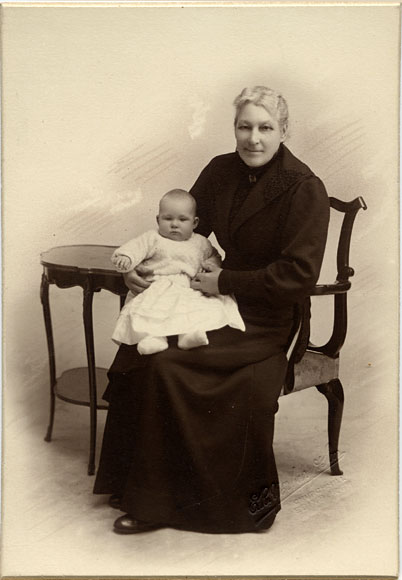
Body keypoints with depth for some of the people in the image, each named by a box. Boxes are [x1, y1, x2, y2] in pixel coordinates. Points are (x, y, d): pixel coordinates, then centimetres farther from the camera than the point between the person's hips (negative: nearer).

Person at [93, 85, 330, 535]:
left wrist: (225, 283, -17)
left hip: (270, 318, -6)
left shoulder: (305, 190, -14)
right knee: (138, 348, -16)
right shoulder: (221, 171, 5)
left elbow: (299, 275, -18)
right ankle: (149, 497, -4)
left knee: (168, 363, -24)